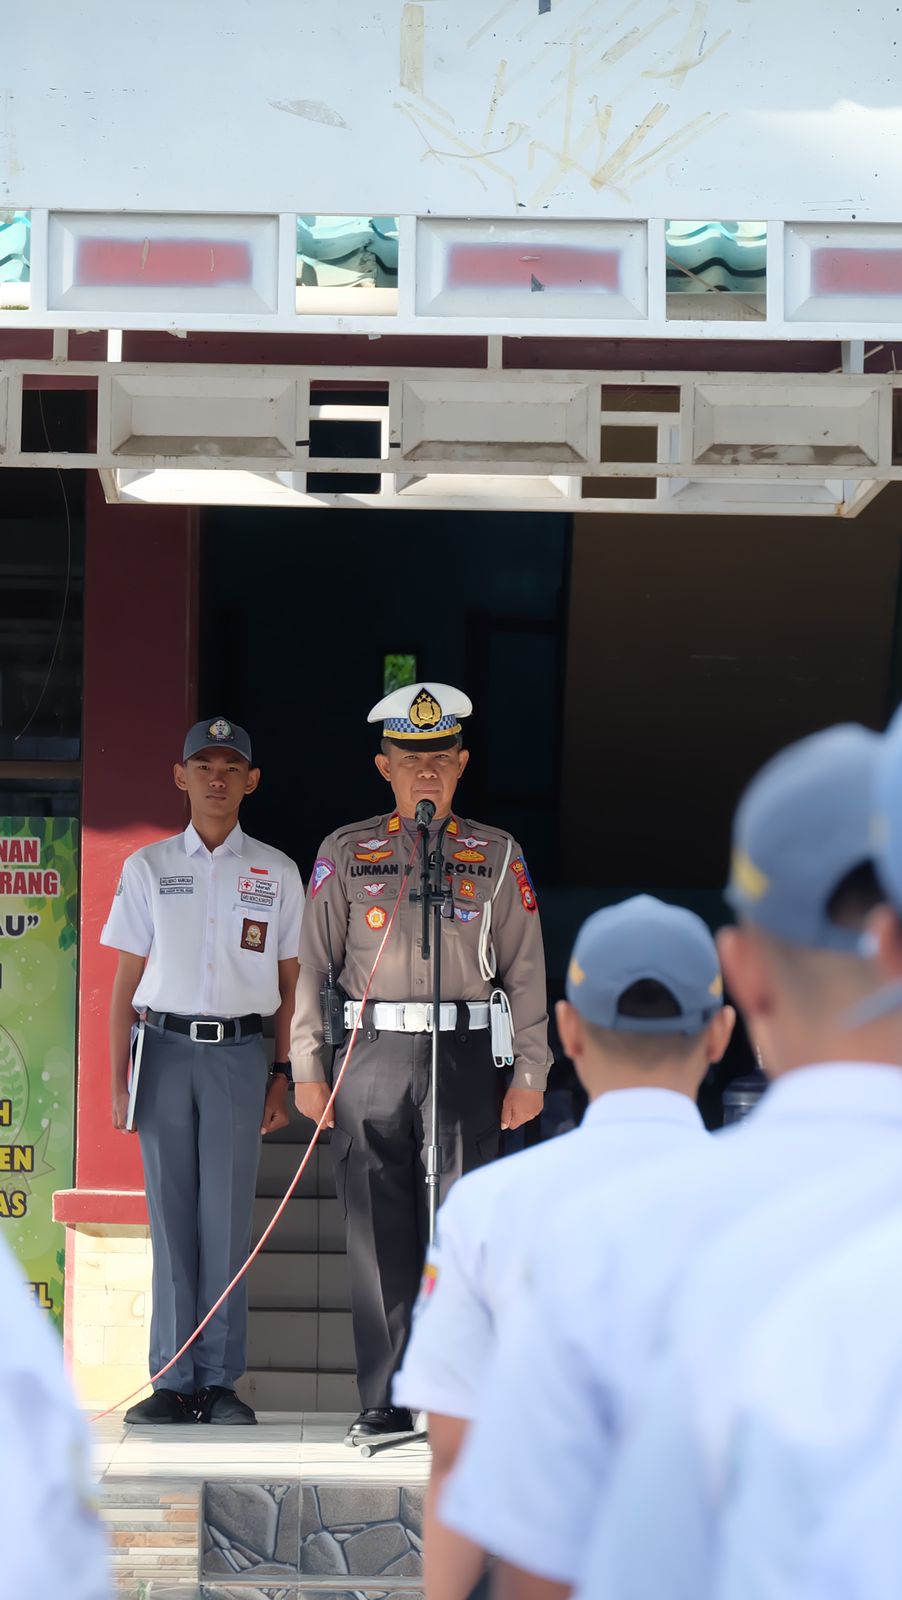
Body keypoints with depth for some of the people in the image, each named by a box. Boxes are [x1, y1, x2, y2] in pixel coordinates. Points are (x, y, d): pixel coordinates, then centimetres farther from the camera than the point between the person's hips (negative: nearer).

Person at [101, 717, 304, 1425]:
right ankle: (175, 1380, 2)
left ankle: (221, 1380, 1)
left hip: (240, 1052, 0)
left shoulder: (277, 873, 9)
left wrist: (283, 1076, 3)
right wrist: (118, 1079, 2)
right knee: (171, 1214, -1)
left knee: (228, 1216, -3)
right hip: (166, 1047, 0)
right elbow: (127, 982, 8)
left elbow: (290, 984, 10)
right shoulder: (148, 868, 9)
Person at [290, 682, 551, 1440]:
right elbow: (311, 963, 8)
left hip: (464, 1056, 0)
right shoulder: (346, 853, 9)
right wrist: (308, 1068, 2)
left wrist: (530, 1074, 3)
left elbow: (526, 972, 9)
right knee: (379, 1237, 1)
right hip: (373, 1056, 0)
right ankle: (385, 1400, 7)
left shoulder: (497, 856, 9)